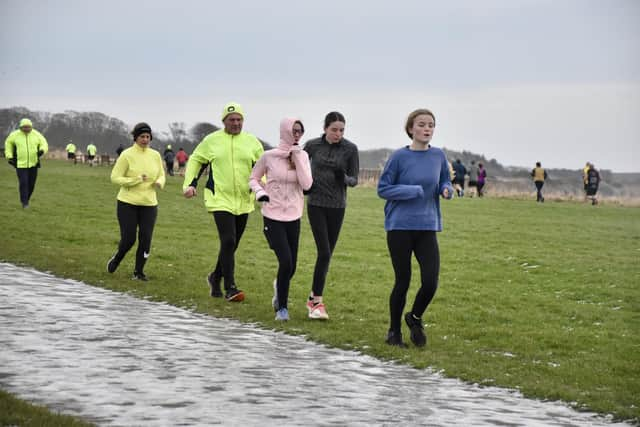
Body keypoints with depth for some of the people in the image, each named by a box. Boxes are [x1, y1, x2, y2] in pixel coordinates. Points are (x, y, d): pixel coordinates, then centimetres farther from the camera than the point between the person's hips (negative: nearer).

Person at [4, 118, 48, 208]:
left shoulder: (36, 135, -2)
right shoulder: (15, 135, -4)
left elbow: (44, 144, 6)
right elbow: (8, 143, 12)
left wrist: (42, 150, -17)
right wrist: (9, 157, 6)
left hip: (33, 164, 2)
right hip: (20, 164, -2)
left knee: (31, 184, 8)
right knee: (23, 183, -11)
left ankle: (26, 199, 32)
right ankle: (24, 203, -1)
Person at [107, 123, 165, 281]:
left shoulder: (155, 155, 4)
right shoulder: (127, 155, -9)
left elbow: (161, 175, 17)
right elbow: (115, 177, -9)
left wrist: (159, 182, -8)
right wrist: (136, 180, -20)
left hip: (149, 204, 4)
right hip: (128, 203, -3)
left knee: (145, 239, -3)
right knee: (128, 239, -3)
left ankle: (139, 271, 13)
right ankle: (116, 259, 29)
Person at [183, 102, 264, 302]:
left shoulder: (252, 142, 6)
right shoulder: (212, 140, 1)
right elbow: (195, 160, 12)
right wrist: (189, 184, 0)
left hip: (243, 201, 4)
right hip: (220, 200, -4)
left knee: (231, 244, 12)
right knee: (228, 241, -16)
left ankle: (216, 277, 35)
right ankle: (230, 288, -13)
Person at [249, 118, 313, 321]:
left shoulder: (302, 156, 1)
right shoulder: (269, 156, -6)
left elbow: (306, 184, -12)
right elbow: (254, 178, 8)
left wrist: (297, 157, -14)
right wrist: (259, 192, -12)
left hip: (293, 217, 3)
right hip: (273, 216, -3)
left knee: (291, 267, 8)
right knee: (286, 262, -15)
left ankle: (279, 288, 42)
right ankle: (282, 307, 2)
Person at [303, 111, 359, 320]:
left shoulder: (350, 149, -4)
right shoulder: (312, 145, -2)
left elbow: (354, 179, 0)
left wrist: (344, 178, -22)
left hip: (337, 206, 2)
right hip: (316, 204, -2)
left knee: (327, 254, 8)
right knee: (324, 252, -13)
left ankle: (314, 297, 22)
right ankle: (317, 302, -8)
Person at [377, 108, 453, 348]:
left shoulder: (438, 156, 3)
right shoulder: (399, 157, -7)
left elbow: (444, 182, 16)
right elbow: (383, 189, -4)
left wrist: (447, 190, -7)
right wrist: (415, 191, -14)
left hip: (427, 227, 3)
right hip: (400, 227, -3)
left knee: (430, 282, -7)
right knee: (403, 281, 3)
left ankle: (415, 318, 23)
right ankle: (394, 332, 23)